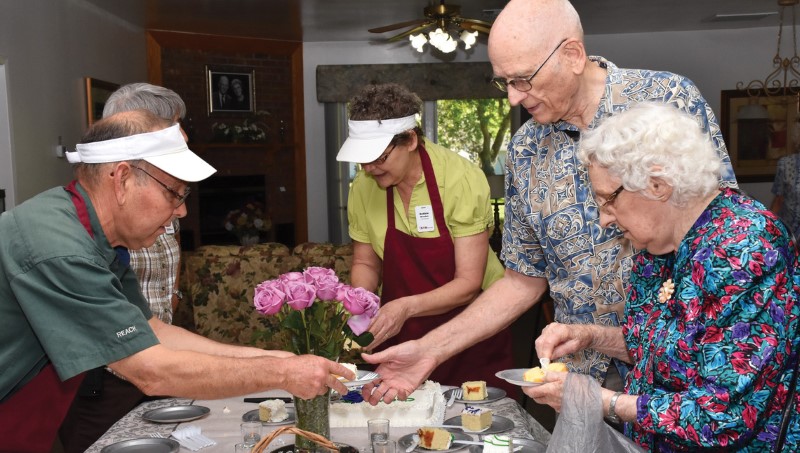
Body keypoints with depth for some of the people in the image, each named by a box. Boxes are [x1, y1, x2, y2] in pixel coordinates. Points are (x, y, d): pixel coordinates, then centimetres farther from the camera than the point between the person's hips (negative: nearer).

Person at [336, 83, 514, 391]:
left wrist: (407, 307, -32)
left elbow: (469, 283, -19)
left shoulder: (462, 179, -19)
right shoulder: (363, 187, -6)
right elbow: (366, 264, 7)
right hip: (401, 335, 3)